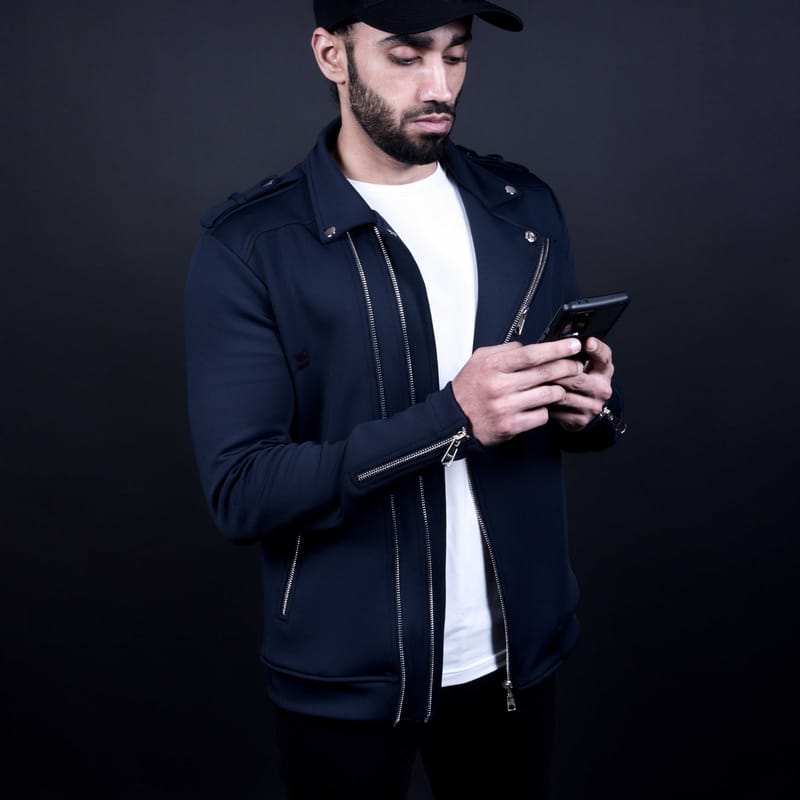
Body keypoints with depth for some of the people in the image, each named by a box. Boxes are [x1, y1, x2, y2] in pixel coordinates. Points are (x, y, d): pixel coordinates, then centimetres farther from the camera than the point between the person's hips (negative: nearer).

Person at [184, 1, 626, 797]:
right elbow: (239, 490, -18)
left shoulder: (525, 206, 1)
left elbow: (571, 414, 11)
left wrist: (593, 407, -14)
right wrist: (450, 417, -27)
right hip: (346, 676, -3)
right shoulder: (248, 247, -13)